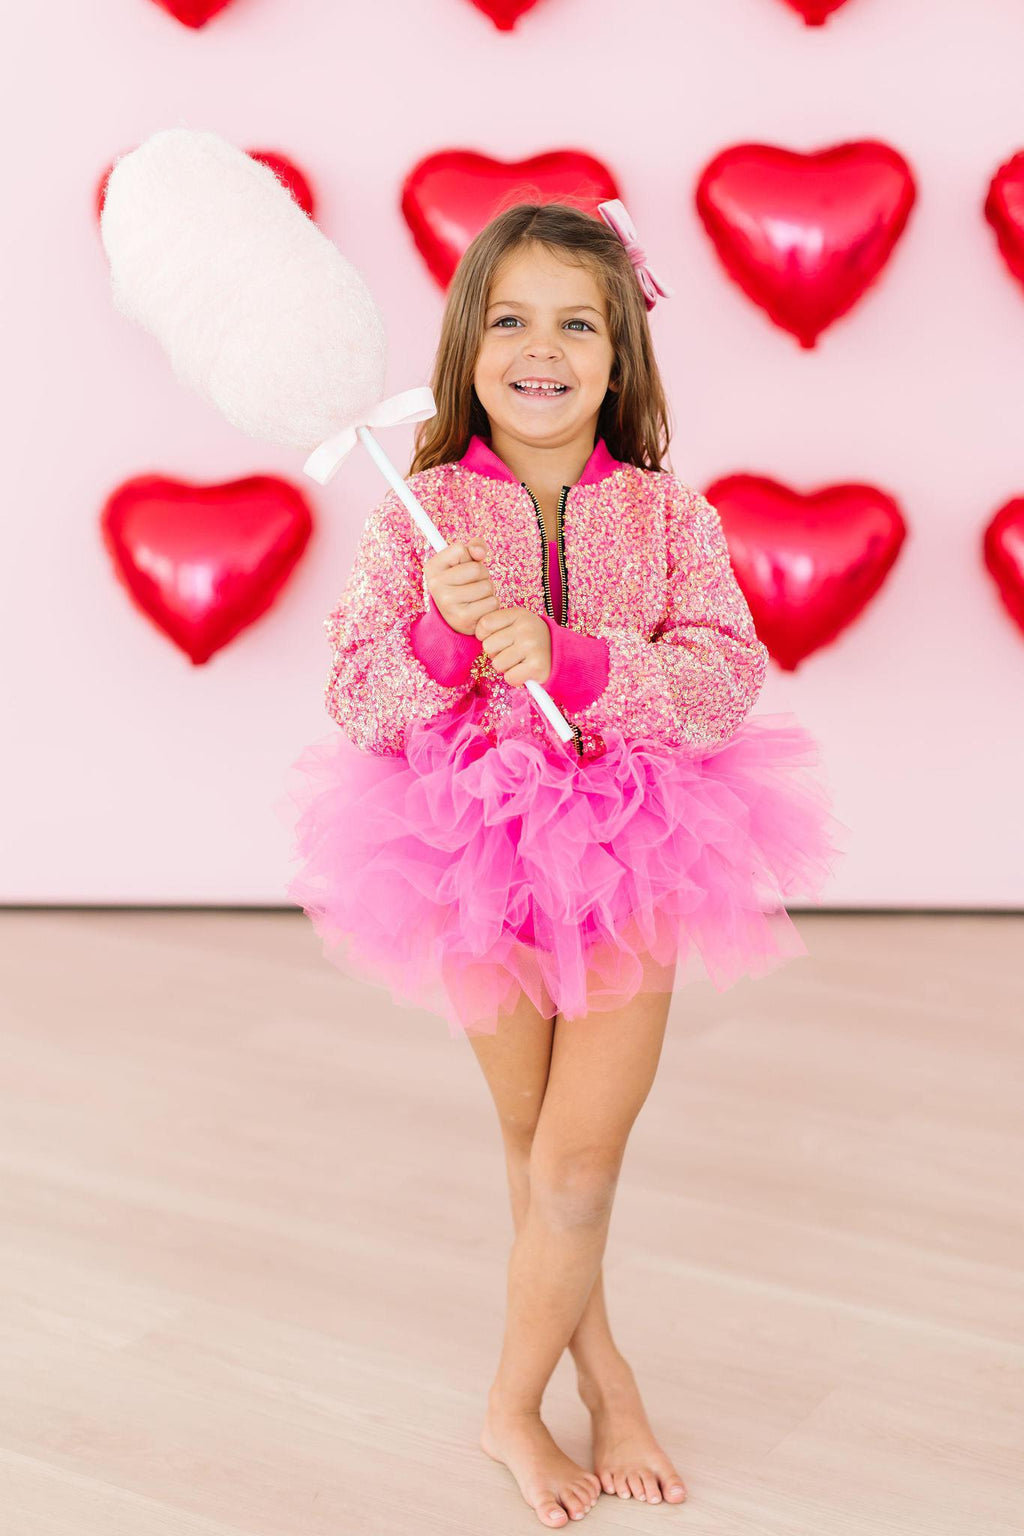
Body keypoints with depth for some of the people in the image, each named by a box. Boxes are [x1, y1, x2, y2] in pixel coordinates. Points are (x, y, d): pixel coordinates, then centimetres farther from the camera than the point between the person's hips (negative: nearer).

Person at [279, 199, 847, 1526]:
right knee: (533, 1140, 16)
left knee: (576, 1167, 1)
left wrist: (566, 655, -27)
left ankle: (515, 1406, 23)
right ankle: (599, 1368, 38)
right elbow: (359, 708, -7)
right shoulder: (418, 517, -5)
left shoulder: (669, 514, -5)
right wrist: (443, 633, -26)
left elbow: (724, 683, -14)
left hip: (633, 858, 0)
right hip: (473, 855, 1)